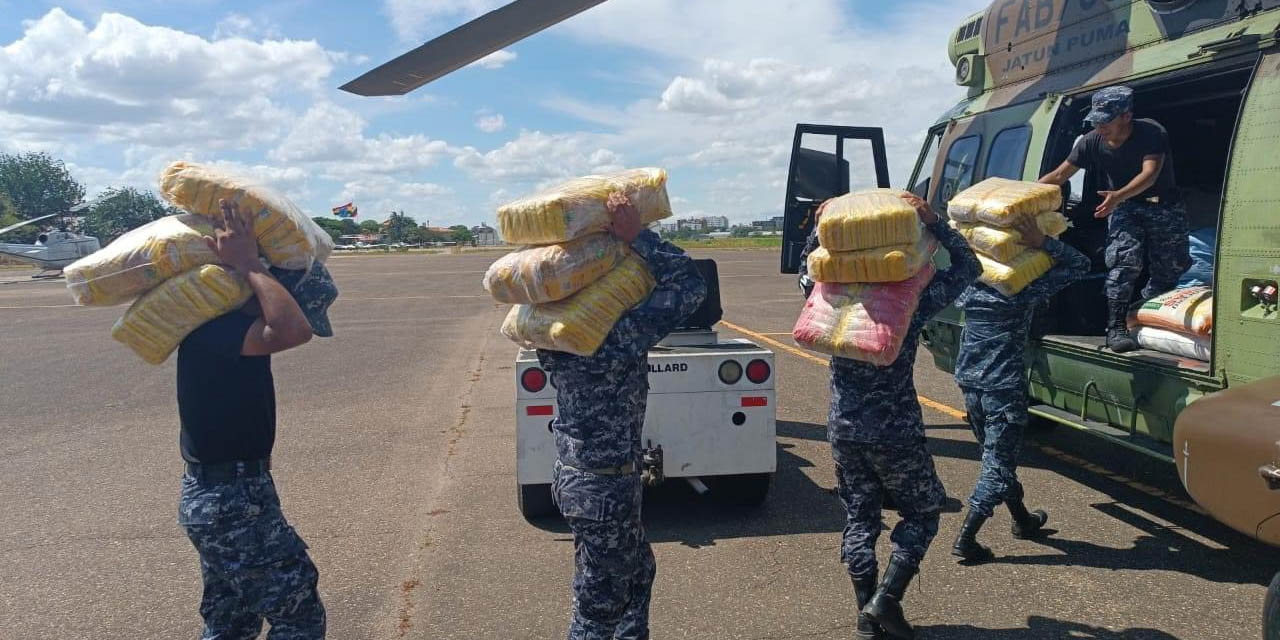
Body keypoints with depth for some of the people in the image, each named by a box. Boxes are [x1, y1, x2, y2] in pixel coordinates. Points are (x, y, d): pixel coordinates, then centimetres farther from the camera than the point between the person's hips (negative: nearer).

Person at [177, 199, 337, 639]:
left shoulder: (225, 324, 4)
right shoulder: (216, 328, -24)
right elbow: (293, 331, -43)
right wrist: (247, 263, -29)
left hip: (221, 497, 10)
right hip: (232, 502, -10)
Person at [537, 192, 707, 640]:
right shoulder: (622, 333, -25)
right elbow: (691, 285, -21)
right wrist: (637, 235, -21)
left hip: (572, 475, 8)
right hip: (605, 487, -8)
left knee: (637, 570, 29)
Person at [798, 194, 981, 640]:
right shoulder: (912, 303, -12)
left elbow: (807, 269, 18)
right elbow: (967, 267, -2)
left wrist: (821, 230, 5)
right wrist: (932, 223, -9)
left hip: (844, 431, 4)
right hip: (895, 432, -4)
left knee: (859, 518, 14)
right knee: (922, 513, 15)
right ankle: (886, 599, 6)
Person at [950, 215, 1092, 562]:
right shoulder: (1027, 286, -12)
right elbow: (1080, 263, -5)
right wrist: (1042, 242, -15)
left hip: (969, 378, 6)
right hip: (1004, 384, -6)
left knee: (996, 454, 20)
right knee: (999, 460, 1)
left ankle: (1023, 520, 39)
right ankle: (966, 538, -5)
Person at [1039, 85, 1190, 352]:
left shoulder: (1152, 133, -21)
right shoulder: (1092, 142, -12)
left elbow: (1150, 173, -34)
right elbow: (1059, 175, -9)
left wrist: (1118, 196, -52)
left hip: (1164, 207, 0)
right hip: (1123, 208, 0)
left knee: (1170, 268, 2)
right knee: (1125, 260, -20)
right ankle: (1115, 329, -23)